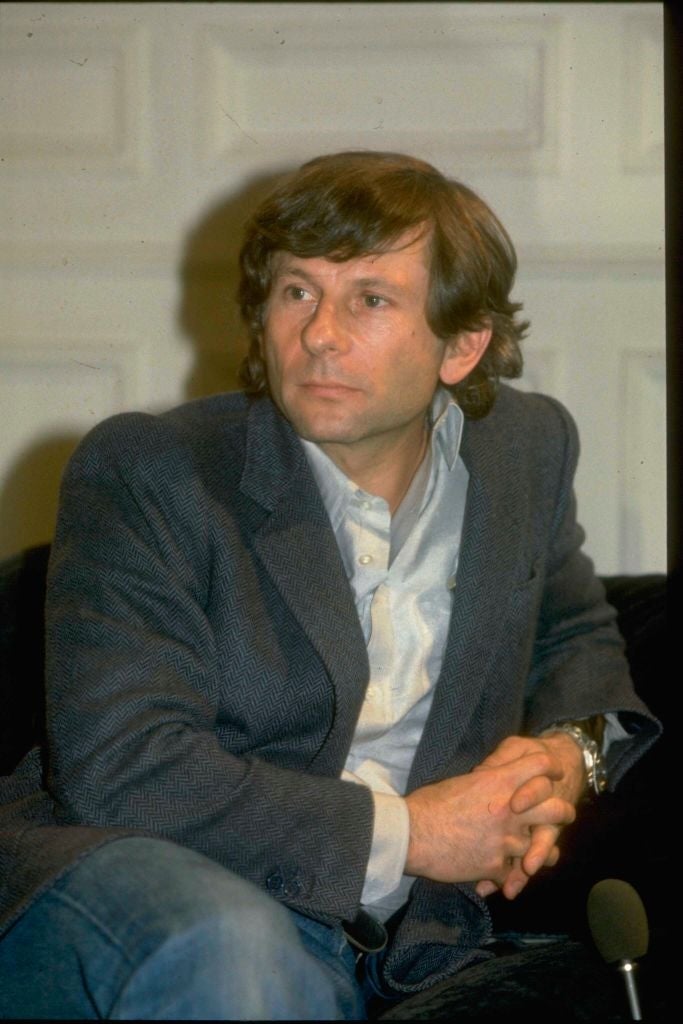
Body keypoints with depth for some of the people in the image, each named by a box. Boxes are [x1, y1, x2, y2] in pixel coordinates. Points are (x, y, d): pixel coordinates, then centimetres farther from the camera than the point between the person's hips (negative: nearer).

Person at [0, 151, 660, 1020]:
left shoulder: (529, 449, 11)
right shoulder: (142, 476, -7)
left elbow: (575, 635, 32)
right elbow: (119, 770, -17)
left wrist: (571, 750, 6)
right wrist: (407, 832, -15)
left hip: (381, 950, 4)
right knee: (229, 947, -38)